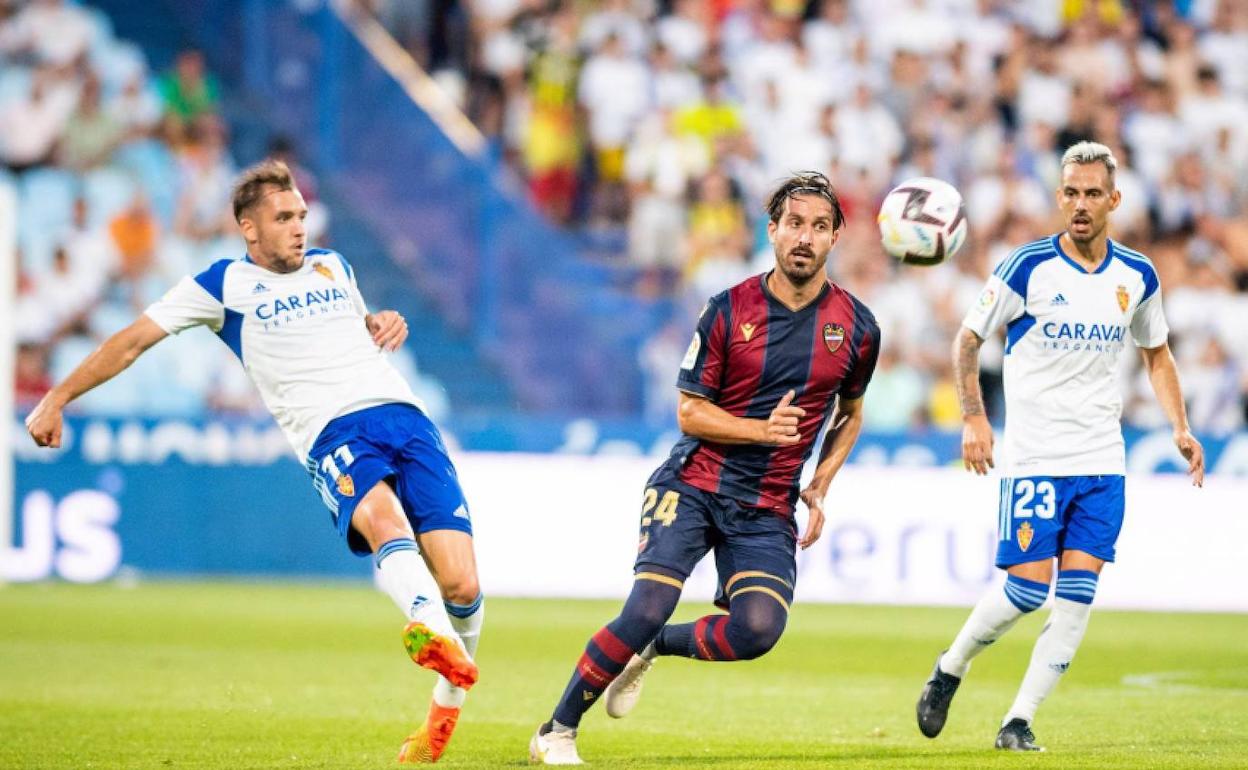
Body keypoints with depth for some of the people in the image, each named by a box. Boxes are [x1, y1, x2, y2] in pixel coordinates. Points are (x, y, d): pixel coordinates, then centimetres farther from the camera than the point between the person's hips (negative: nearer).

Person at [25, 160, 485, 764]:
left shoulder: (332, 266, 26)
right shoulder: (224, 285, 13)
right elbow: (131, 342, 17)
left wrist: (387, 325, 19)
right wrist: (55, 401, 16)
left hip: (404, 418, 4)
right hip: (332, 436, -4)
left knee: (461, 584, -12)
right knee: (383, 514, -40)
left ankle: (447, 707, 9)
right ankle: (434, 630, -68)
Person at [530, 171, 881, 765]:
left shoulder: (857, 327, 2)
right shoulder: (728, 311, -5)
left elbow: (850, 413, 20)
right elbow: (690, 411, -2)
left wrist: (820, 488, 8)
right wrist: (762, 429, -17)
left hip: (768, 509, 2)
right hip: (694, 484, -2)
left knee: (758, 629, -22)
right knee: (648, 608, -20)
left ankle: (654, 648, 9)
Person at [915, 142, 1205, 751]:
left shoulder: (1137, 276, 6)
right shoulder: (1029, 267, -7)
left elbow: (1156, 355, 21)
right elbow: (968, 340, 2)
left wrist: (1180, 427, 8)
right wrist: (974, 418, -10)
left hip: (1103, 462, 4)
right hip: (1034, 458, -4)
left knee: (1078, 596, -5)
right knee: (1029, 586, -9)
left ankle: (1019, 721, 2)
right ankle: (950, 669, 17)